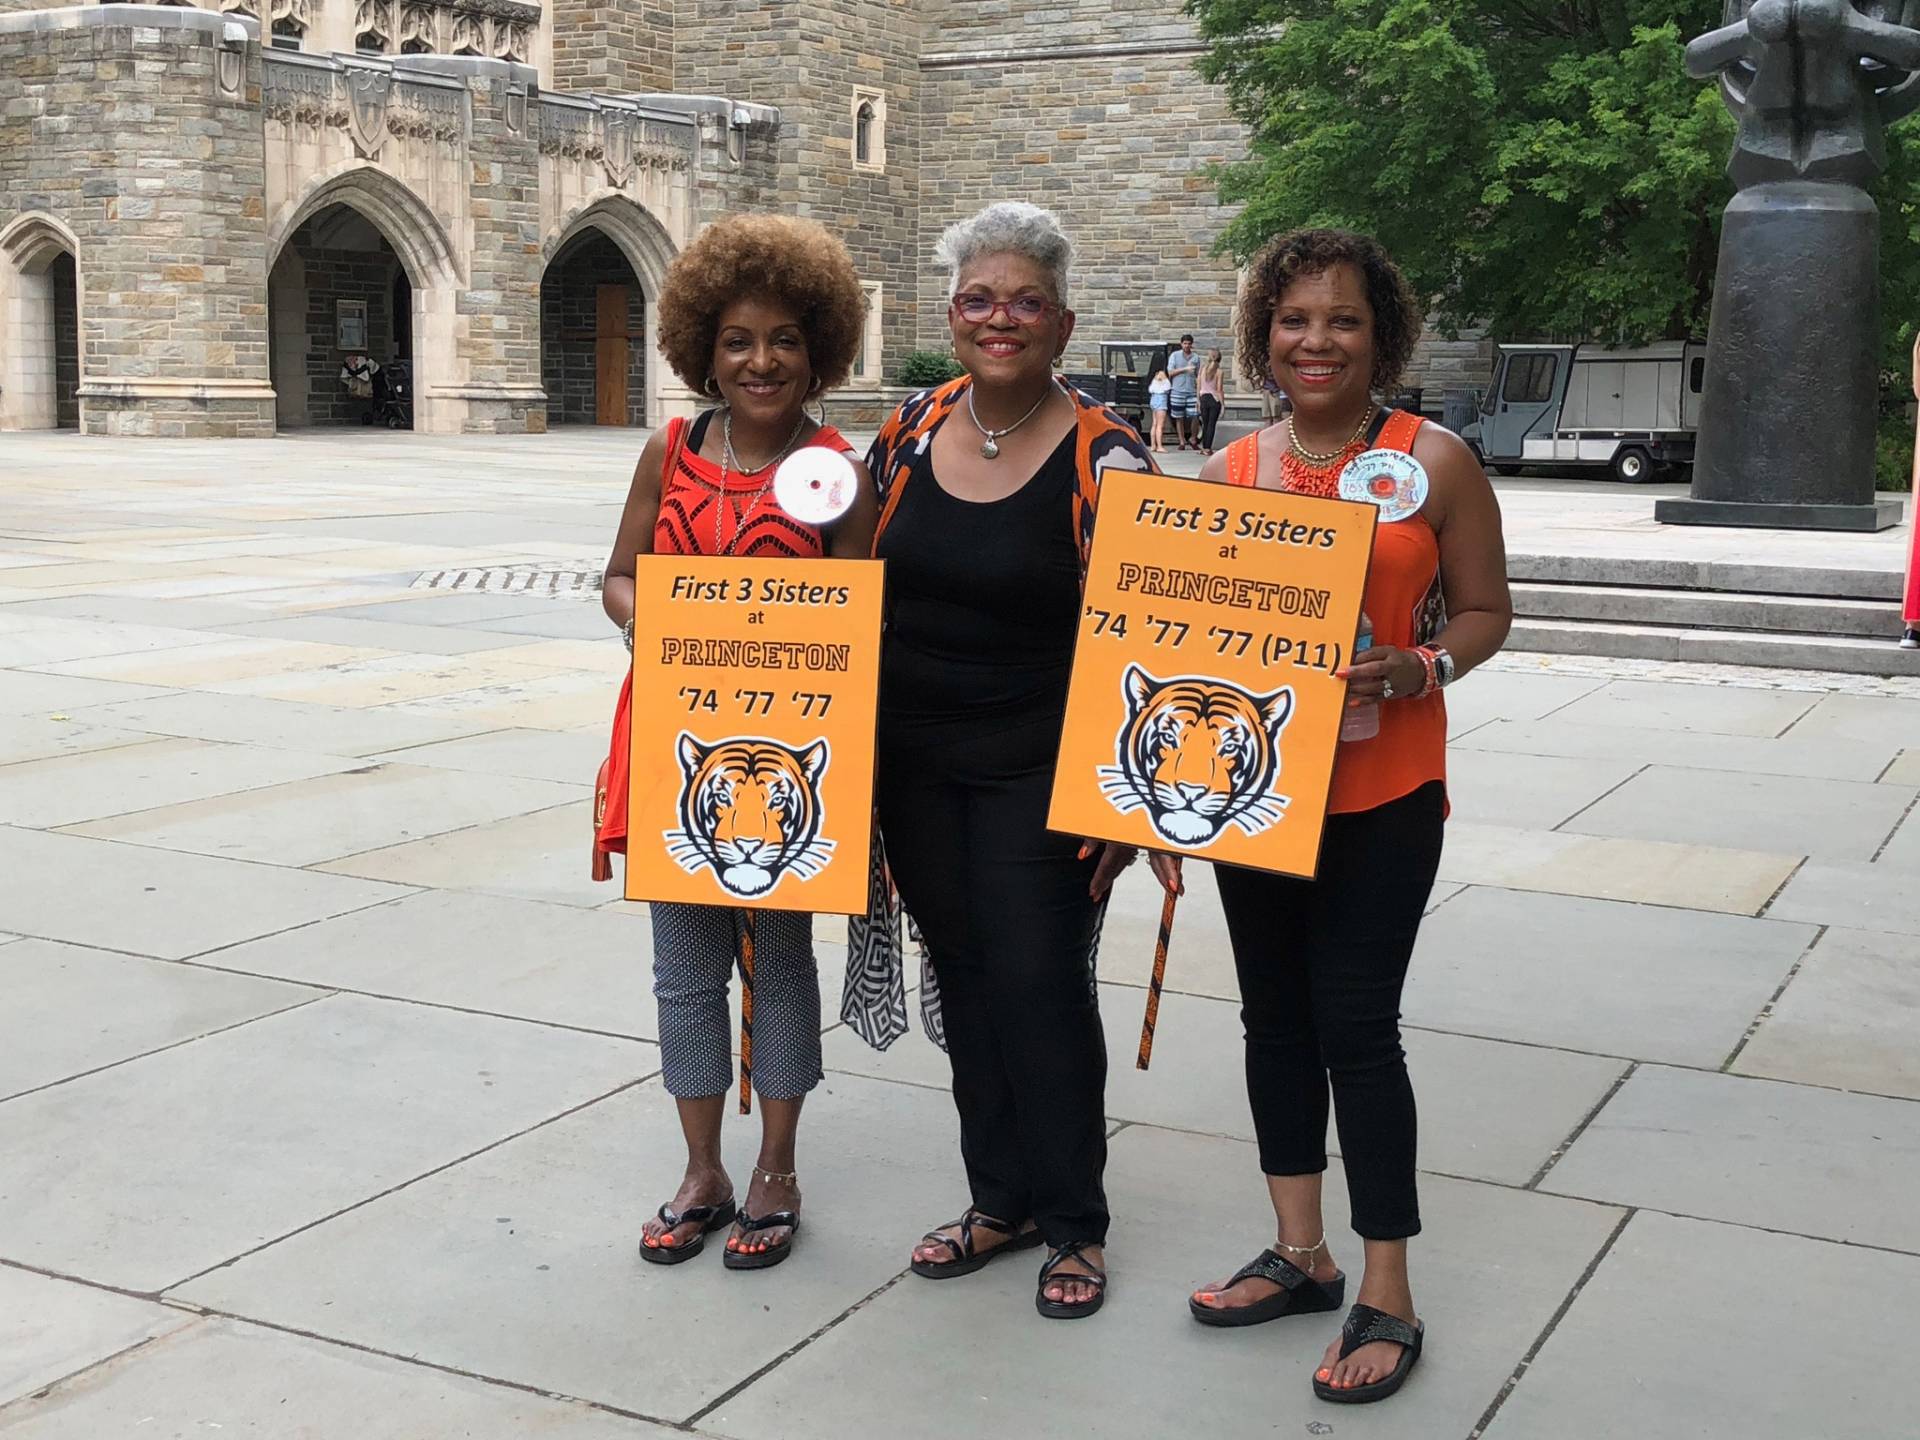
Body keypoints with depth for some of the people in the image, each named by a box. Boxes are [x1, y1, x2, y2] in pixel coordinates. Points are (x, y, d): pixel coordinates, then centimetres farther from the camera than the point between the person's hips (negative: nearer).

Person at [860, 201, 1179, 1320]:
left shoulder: (1106, 458, -10)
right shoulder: (909, 431, 4)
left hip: (1038, 774, -5)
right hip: (915, 766, 5)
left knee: (1043, 986, -2)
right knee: (965, 977, 13)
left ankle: (1074, 1224, 17)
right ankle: (1002, 1199, 28)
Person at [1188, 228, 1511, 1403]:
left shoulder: (1434, 460, -6)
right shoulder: (1230, 469, 5)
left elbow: (1485, 611, -1)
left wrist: (1420, 669, -20)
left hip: (1380, 792, -5)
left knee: (1357, 1027, -4)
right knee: (1276, 1018, 13)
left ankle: (1389, 1299, 10)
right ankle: (1301, 1253, 29)